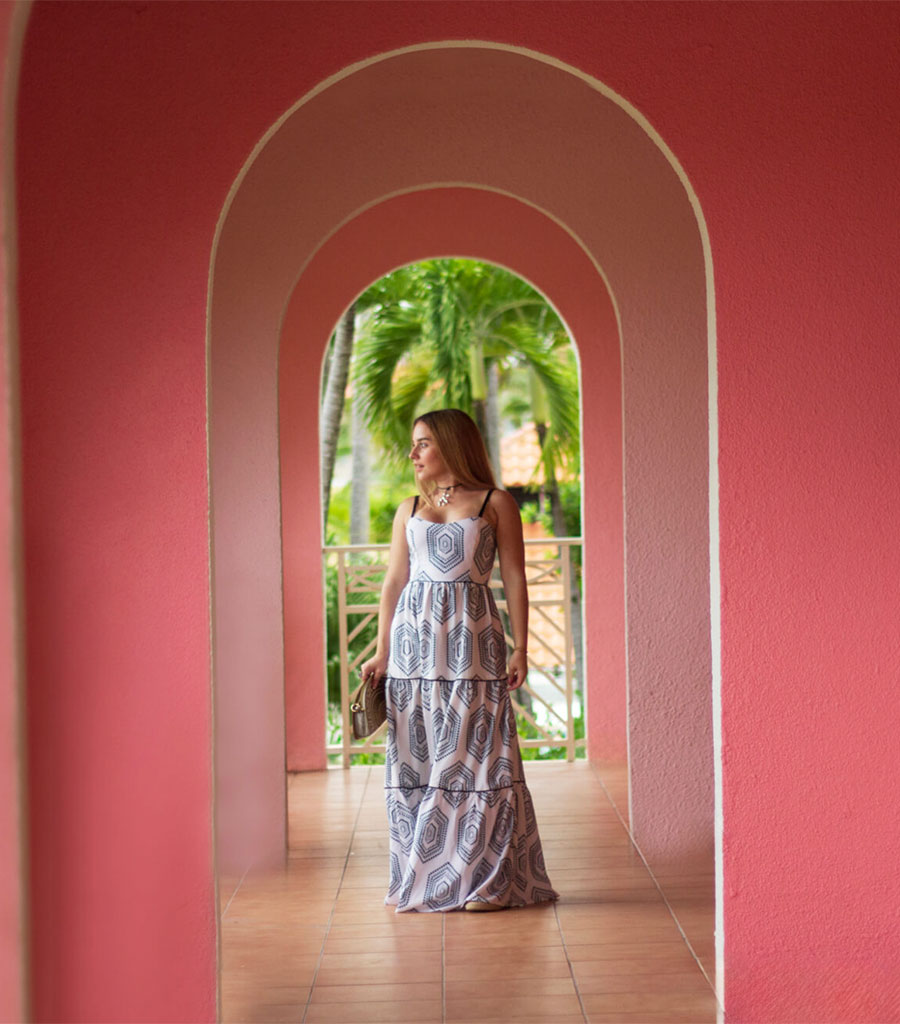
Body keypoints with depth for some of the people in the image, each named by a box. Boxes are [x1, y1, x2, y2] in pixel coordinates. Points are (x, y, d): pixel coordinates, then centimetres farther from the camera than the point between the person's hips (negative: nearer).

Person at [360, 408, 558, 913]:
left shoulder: (496, 503, 4)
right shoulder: (409, 510, 15)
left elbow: (515, 579, 1)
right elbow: (394, 583, 14)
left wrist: (520, 649, -6)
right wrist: (382, 653, 9)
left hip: (472, 641, -4)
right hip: (414, 641, 4)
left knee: (477, 758, -2)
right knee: (415, 759, 4)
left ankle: (489, 881, 7)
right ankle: (423, 879, 14)